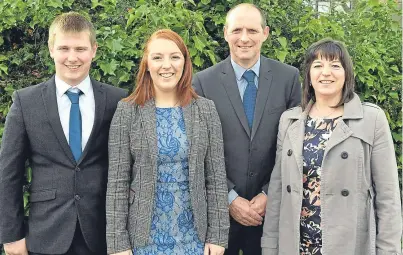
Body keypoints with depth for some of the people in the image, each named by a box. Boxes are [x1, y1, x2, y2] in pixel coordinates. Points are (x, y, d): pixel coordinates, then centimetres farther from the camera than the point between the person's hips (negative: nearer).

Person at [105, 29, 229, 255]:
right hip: (144, 236, -1)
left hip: (194, 235, 1)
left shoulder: (205, 110, -1)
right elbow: (117, 182, -5)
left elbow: (216, 178, 0)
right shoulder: (127, 111, -5)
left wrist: (217, 236, -3)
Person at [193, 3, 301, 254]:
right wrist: (229, 198, -9)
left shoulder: (289, 77, -2)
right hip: (220, 207, 0)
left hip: (271, 206, 1)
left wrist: (269, 194, -7)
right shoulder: (204, 81, -4)